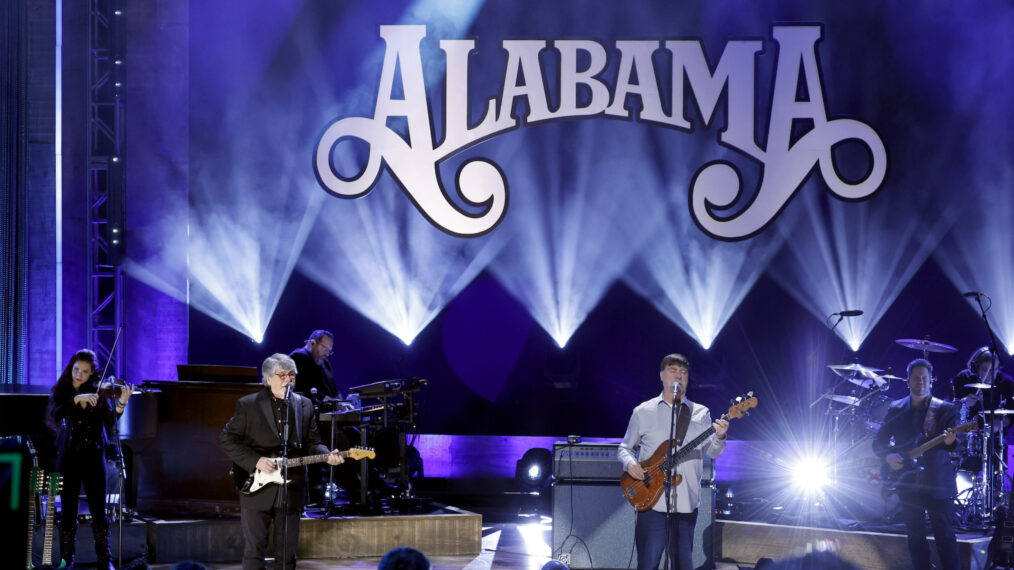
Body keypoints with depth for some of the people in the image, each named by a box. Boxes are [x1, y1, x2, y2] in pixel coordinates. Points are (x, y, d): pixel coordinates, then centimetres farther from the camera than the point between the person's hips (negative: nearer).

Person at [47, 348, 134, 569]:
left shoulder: (99, 392, 5)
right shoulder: (60, 392, 6)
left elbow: (110, 423, -7)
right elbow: (56, 414, -14)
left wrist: (121, 403, -23)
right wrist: (77, 399, -26)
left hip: (93, 456, 0)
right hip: (68, 457, 0)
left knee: (99, 510, -3)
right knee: (68, 510, 1)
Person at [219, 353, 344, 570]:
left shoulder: (305, 406, 11)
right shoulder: (248, 405, -1)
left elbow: (312, 444, 11)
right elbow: (227, 440, -3)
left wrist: (327, 456, -10)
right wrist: (256, 461, -13)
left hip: (291, 493, 3)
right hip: (257, 489, -3)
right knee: (254, 551, -4)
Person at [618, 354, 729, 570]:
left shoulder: (700, 413, 11)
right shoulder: (643, 412, 9)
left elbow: (712, 451, 0)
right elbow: (625, 447, 15)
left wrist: (719, 437, -22)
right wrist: (630, 463, -7)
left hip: (686, 502, 1)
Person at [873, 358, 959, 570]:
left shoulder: (945, 409, 2)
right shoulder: (896, 409, 10)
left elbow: (956, 443, -8)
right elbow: (878, 441, 11)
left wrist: (950, 441, -31)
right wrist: (888, 456, -9)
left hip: (937, 483, -3)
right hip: (908, 482, 3)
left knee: (945, 536, -5)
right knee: (915, 536, 6)